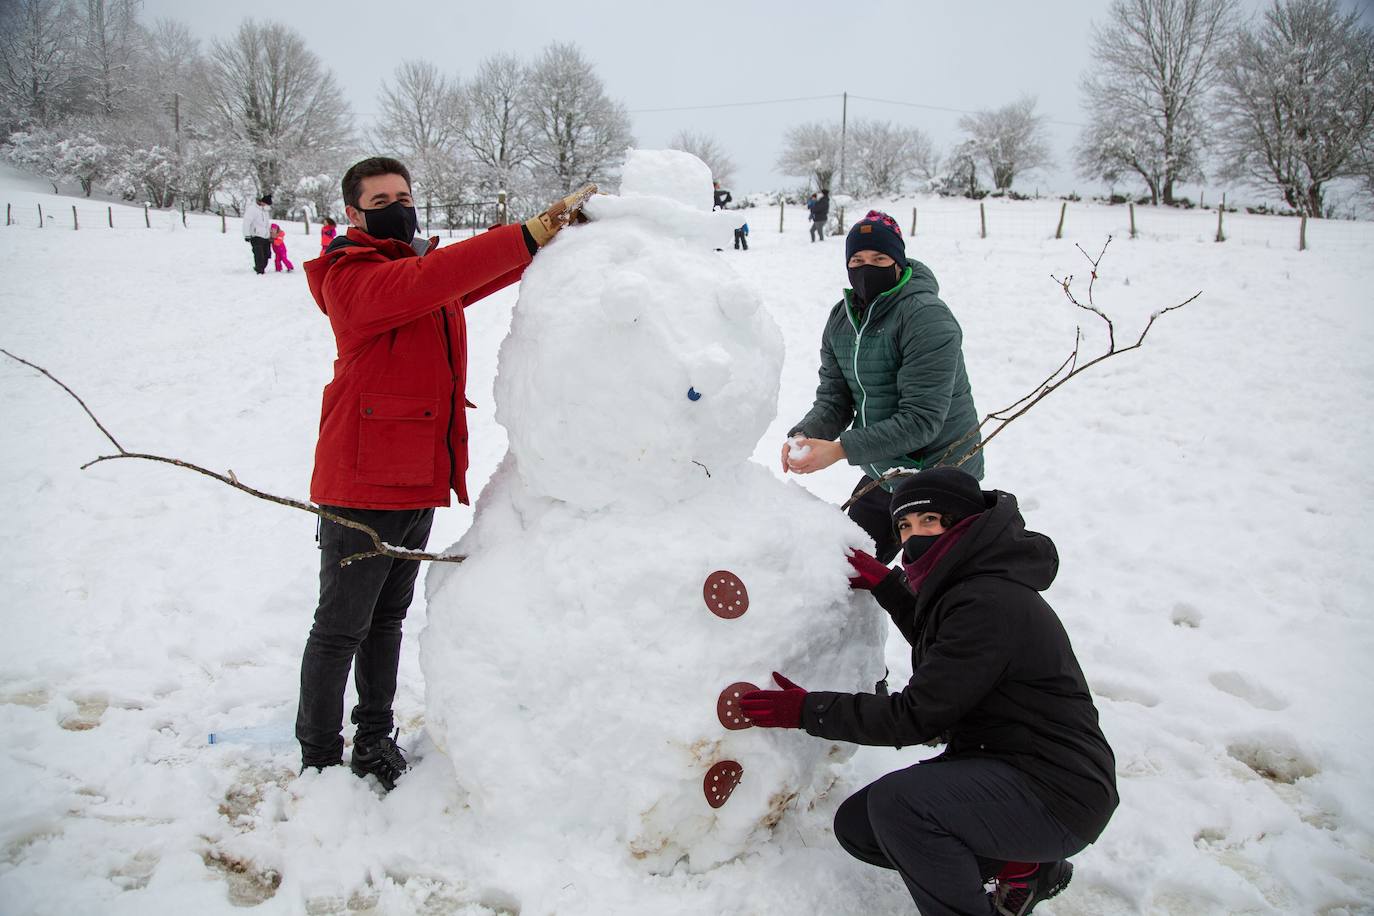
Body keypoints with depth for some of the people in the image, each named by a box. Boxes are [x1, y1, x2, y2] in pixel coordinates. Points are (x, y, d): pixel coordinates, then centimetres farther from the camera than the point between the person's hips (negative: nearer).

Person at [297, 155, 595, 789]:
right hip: (362, 484, -8)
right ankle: (318, 758, 19)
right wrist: (530, 234, -32)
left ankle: (375, 741, 32)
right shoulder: (350, 276, -12)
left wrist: (558, 224, -10)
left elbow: (485, 273, 5)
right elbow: (422, 283, -29)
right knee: (341, 628, 3)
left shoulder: (427, 266, 14)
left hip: (419, 479, 8)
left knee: (387, 621, 18)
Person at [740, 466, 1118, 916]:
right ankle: (1022, 866, 15)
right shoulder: (968, 586, 7)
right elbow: (940, 650, 28)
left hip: (1057, 796, -10)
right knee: (856, 825, 7)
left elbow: (917, 718, -24)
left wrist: (808, 710, -18)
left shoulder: (990, 604, -23)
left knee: (898, 801, -30)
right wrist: (886, 585, 14)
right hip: (1002, 770, 10)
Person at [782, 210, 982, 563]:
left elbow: (921, 420, -27)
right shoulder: (841, 319, 1)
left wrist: (840, 449, -32)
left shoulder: (927, 318, -22)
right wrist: (803, 435, -21)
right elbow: (833, 400, 1)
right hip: (881, 476, 7)